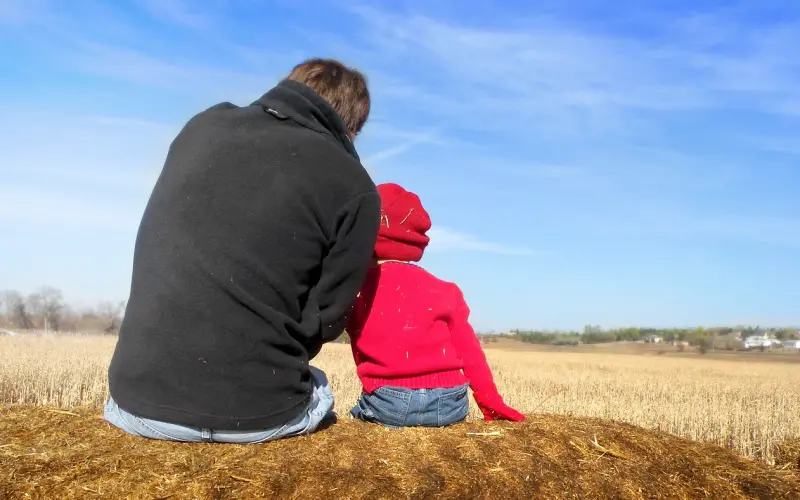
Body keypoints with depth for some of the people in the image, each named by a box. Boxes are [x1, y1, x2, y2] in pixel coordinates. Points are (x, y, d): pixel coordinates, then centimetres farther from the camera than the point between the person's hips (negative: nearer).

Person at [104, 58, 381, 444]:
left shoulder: (204, 125, 6)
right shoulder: (354, 188, -6)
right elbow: (323, 322, -4)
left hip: (140, 399, 3)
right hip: (256, 415, -2)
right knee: (315, 388, 30)